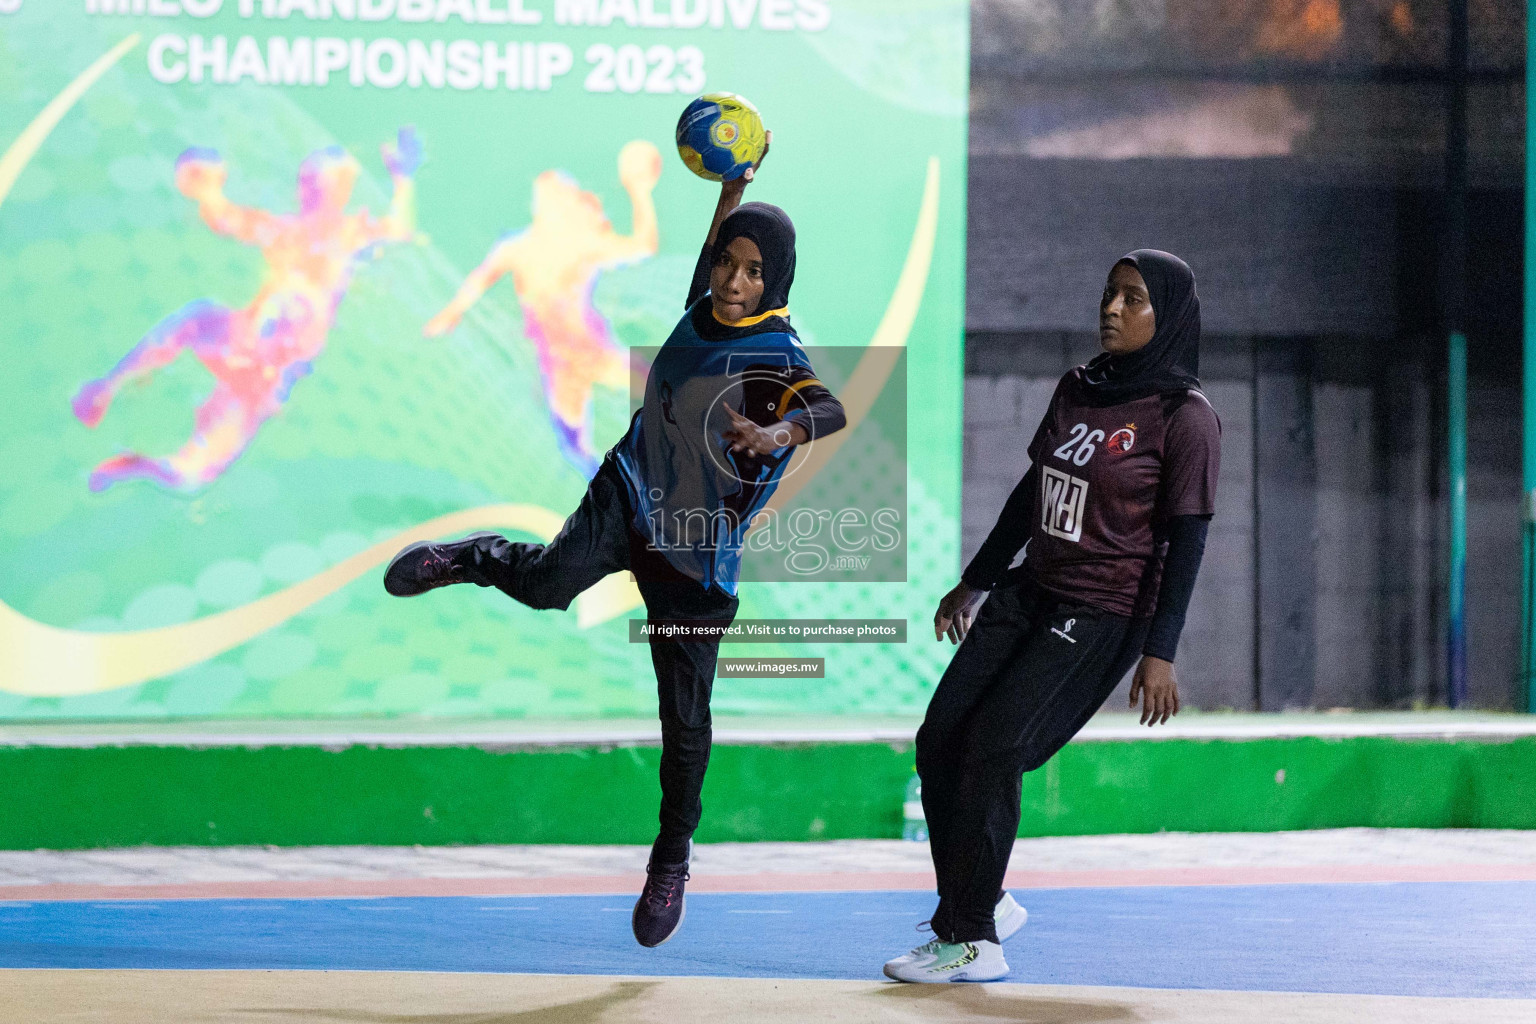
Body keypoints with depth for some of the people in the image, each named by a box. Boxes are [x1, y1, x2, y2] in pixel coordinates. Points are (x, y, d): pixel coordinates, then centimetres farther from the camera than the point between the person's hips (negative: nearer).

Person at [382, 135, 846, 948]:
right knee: (550, 580, -28)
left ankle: (671, 860, 20)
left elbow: (829, 409, -38)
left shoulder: (776, 357, -15)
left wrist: (778, 435, -58)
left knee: (684, 714, 2)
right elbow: (711, 258, 27)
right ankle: (480, 559, 5)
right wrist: (734, 183, 22)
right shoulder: (702, 311, 2)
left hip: (697, 550, -3)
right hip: (631, 493, 3)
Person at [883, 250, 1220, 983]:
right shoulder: (1077, 390, 9)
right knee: (940, 741, 2)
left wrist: (1159, 652, -18)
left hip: (1103, 615, -7)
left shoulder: (1184, 418, -11)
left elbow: (1185, 540, -13)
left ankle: (972, 942, -8)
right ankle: (981, 904, 18)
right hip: (1030, 591, 7)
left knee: (993, 748, -15)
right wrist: (975, 582, 23)